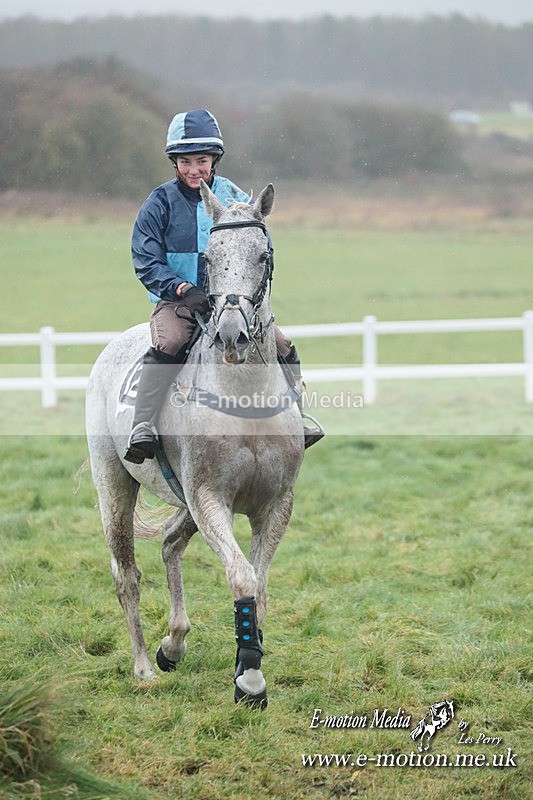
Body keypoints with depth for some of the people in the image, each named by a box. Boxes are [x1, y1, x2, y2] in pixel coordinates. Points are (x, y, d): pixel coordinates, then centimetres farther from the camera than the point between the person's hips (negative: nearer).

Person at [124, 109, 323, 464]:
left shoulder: (236, 198, 7)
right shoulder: (160, 203, -1)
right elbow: (146, 262, -5)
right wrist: (183, 289, -21)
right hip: (177, 301, -3)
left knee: (283, 347, -10)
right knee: (167, 346, -33)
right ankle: (143, 428, -38)